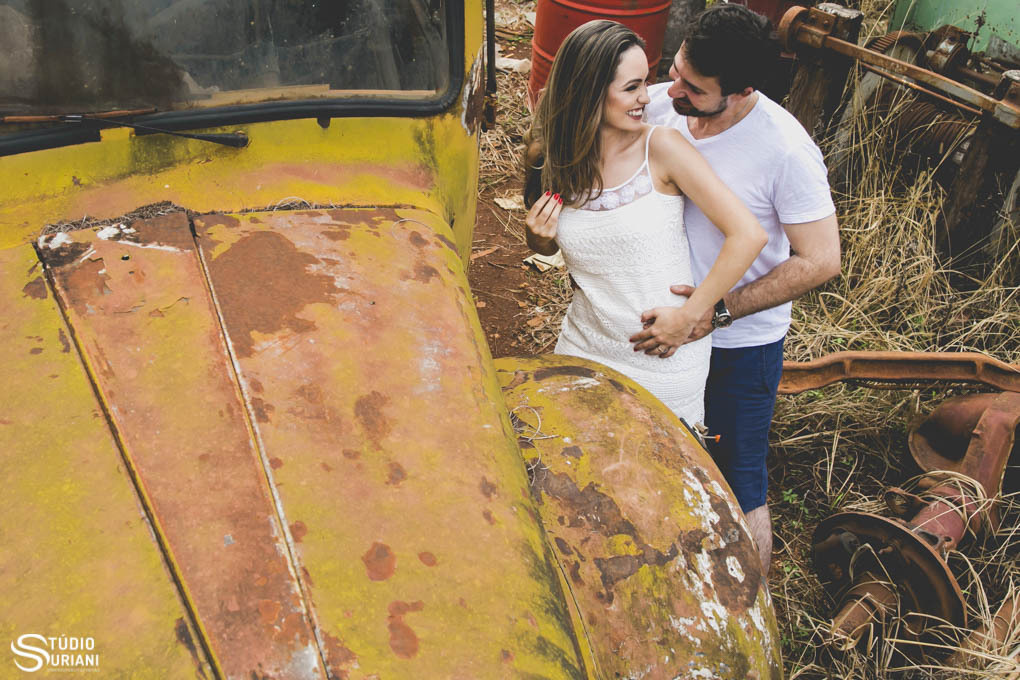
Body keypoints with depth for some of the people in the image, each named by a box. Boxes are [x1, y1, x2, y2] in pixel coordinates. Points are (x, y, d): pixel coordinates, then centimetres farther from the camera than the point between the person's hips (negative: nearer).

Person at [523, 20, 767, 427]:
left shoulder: (662, 149, -17)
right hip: (583, 348, 3)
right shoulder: (548, 159, -6)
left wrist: (688, 317, -16)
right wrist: (540, 237, -12)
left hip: (664, 361, -3)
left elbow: (748, 235, -18)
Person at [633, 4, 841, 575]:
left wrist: (717, 311, -27)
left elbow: (821, 261, -21)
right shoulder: (657, 105, -11)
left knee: (741, 484, 8)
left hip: (741, 341, -5)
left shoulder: (786, 152, -24)